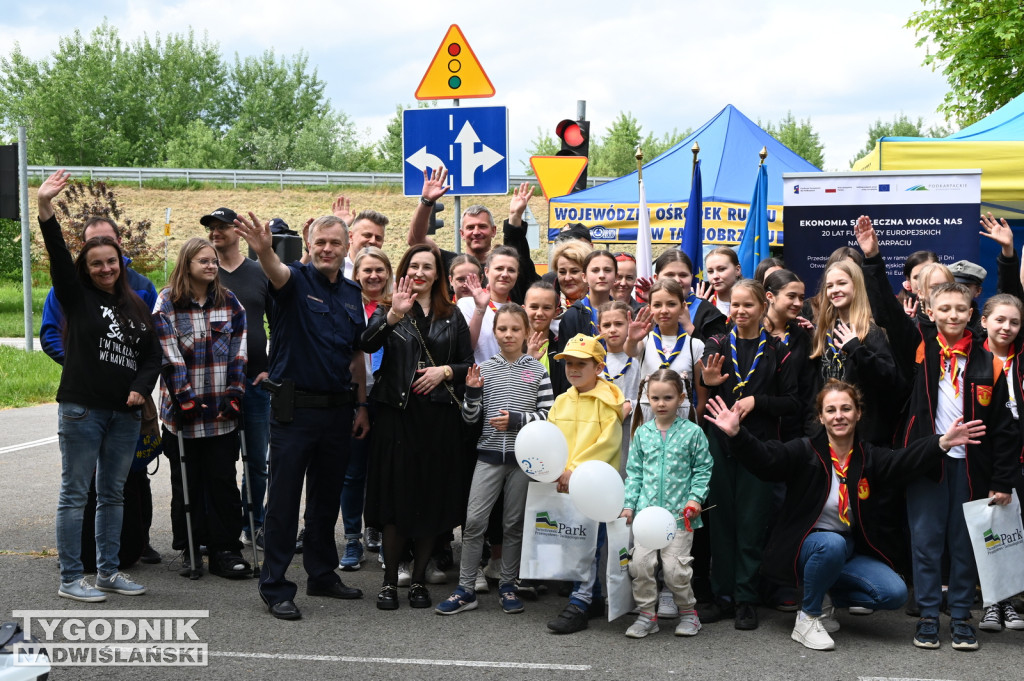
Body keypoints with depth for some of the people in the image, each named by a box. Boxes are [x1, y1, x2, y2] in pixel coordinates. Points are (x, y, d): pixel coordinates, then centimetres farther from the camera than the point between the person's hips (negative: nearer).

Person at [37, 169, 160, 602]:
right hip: (82, 408, -5)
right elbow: (58, 256, -13)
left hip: (125, 412, 5)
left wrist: (141, 387, -6)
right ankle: (70, 579, 4)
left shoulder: (135, 306, 13)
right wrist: (45, 211, -27)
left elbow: (152, 354, 12)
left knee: (113, 494, 12)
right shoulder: (76, 297, 1)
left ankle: (108, 572, 21)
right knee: (75, 494, -1)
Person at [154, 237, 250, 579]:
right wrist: (186, 397, -13)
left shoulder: (229, 302, 8)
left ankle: (225, 550, 9)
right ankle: (189, 550, 16)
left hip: (222, 411, 2)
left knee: (223, 482, 2)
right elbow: (169, 355, -8)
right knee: (186, 484, 6)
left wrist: (234, 394, -2)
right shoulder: (167, 303, -2)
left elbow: (238, 351, 6)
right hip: (183, 410, -2)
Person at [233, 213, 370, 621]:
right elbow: (277, 273, -32)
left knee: (327, 499, 15)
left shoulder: (352, 294, 11)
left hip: (338, 409, 6)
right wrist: (263, 249, -54)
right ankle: (275, 587, 5)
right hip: (294, 407, -5)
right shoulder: (297, 280, -6)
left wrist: (362, 406, 13)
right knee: (284, 499, -1)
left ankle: (322, 575, 28)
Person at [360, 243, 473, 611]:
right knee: (395, 496, -2)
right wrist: (394, 315, -28)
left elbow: (468, 364, 13)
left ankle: (419, 580, 15)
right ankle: (390, 581, 8)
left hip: (439, 416, 2)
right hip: (397, 413, -2)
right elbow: (368, 344, -14)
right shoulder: (388, 310, 7)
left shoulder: (452, 316, 13)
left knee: (432, 498, 4)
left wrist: (446, 371, -6)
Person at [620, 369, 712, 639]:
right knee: (640, 563, -5)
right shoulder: (642, 433, 8)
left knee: (675, 567, -4)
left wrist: (695, 498, -9)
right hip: (647, 510, 3)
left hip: (679, 513, -3)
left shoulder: (692, 432, -1)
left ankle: (687, 611, 18)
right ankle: (646, 614, 11)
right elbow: (634, 472, 12)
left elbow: (702, 469, 3)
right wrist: (629, 504, 6)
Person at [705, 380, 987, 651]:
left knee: (895, 593, -16)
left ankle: (826, 597, 9)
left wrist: (942, 443, -36)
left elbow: (905, 462, -17)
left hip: (851, 552, 4)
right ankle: (808, 617, -16)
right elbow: (765, 458, -23)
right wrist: (736, 434, -42)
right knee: (832, 544, -38)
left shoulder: (869, 456, 1)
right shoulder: (805, 451, -8)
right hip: (806, 546, -4)